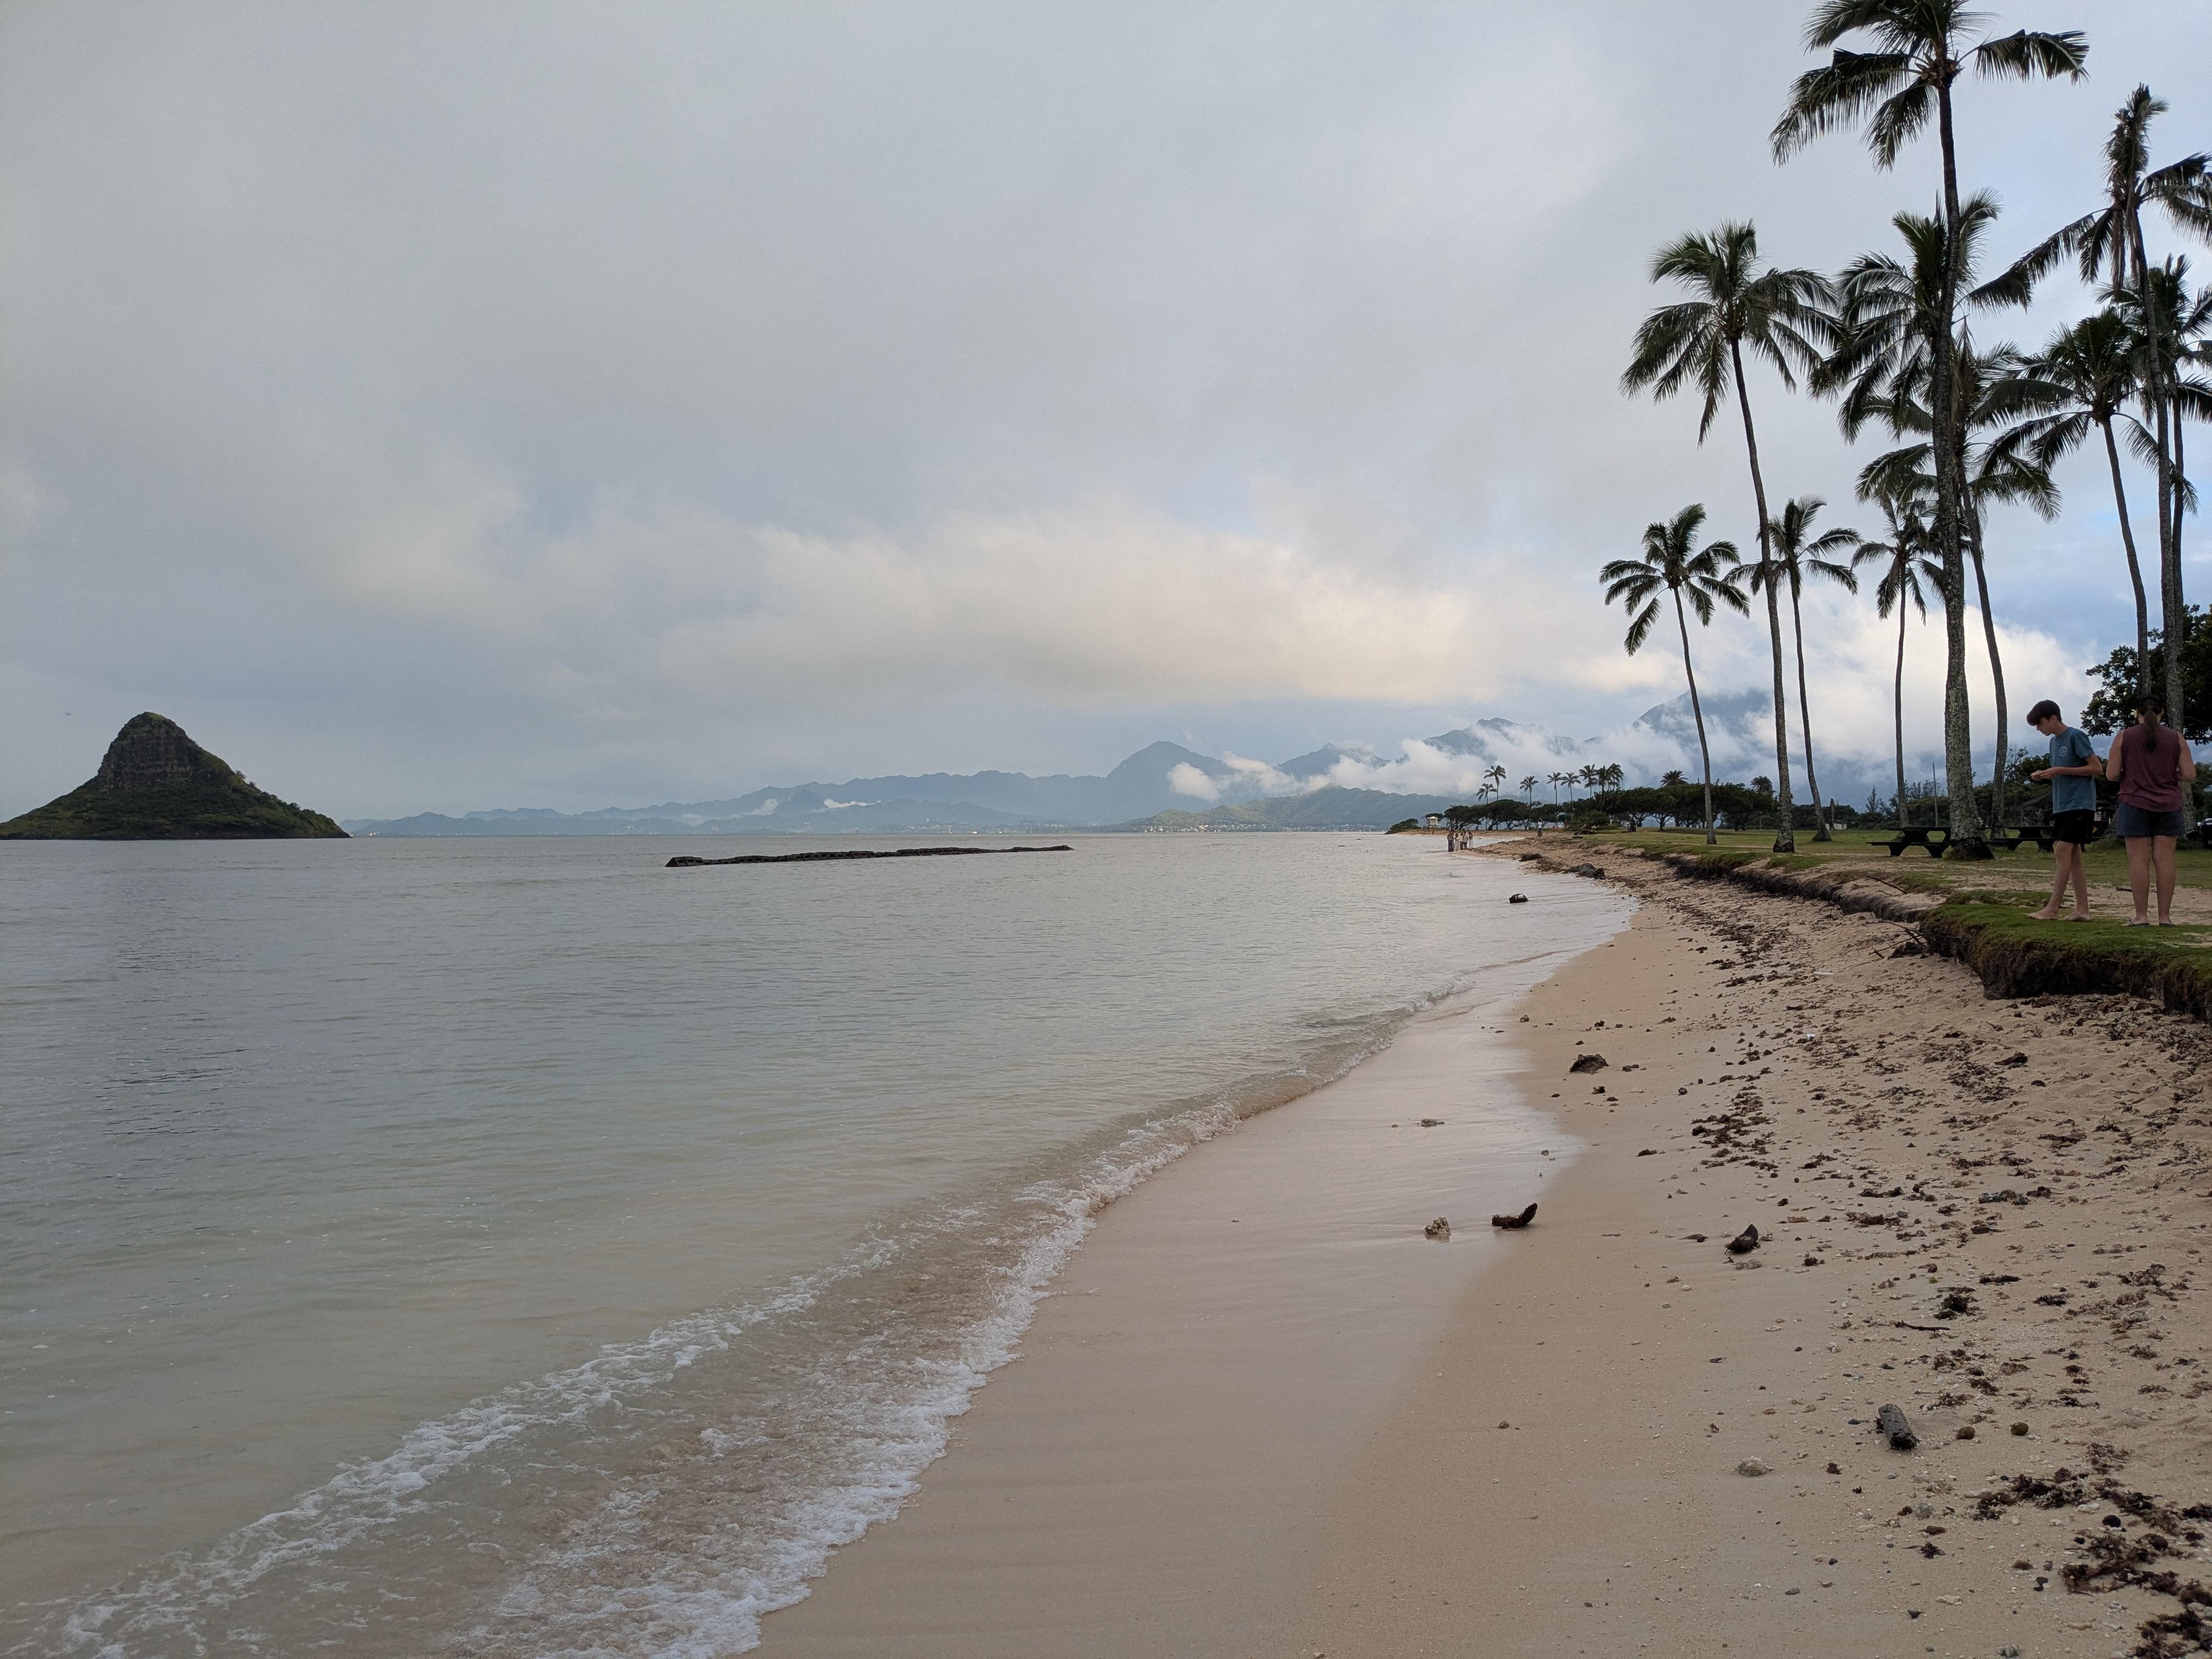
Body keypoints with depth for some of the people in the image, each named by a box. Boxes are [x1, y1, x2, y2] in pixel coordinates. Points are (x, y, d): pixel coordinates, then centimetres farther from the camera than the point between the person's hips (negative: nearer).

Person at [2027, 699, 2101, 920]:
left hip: (2080, 804, -9)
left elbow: (2097, 769, -12)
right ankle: (2082, 910, 7)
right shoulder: (2054, 742, 17)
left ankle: (2053, 908, -16)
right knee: (2072, 857, 6)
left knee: (2062, 852, -14)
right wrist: (2045, 776, 4)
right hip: (2061, 806, 9)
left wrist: (2060, 771, -16)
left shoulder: (2076, 737, -9)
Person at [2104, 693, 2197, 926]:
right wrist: (2170, 774, 16)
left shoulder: (2124, 737, -3)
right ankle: (2165, 917, 2)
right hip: (2168, 806, 2)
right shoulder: (2176, 738, 1)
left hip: (2135, 804, -2)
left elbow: (2111, 774, -6)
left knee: (2139, 860, -2)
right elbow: (2190, 775, -3)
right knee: (2164, 860, 2)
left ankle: (2141, 916, -4)